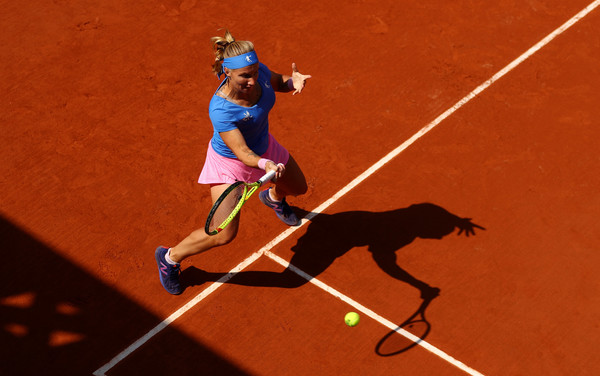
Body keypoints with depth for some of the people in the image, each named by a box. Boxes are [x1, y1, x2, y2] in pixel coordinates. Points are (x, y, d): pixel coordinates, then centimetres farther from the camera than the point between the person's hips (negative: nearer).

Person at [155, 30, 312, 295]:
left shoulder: (260, 73, -24)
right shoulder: (220, 110, -42)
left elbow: (279, 84, -1)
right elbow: (242, 152, -41)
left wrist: (294, 81, -24)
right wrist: (265, 165, -61)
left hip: (264, 148, 7)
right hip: (230, 163, -7)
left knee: (298, 187, 27)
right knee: (224, 235, -13)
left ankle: (274, 197, 67)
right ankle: (170, 258, 14)